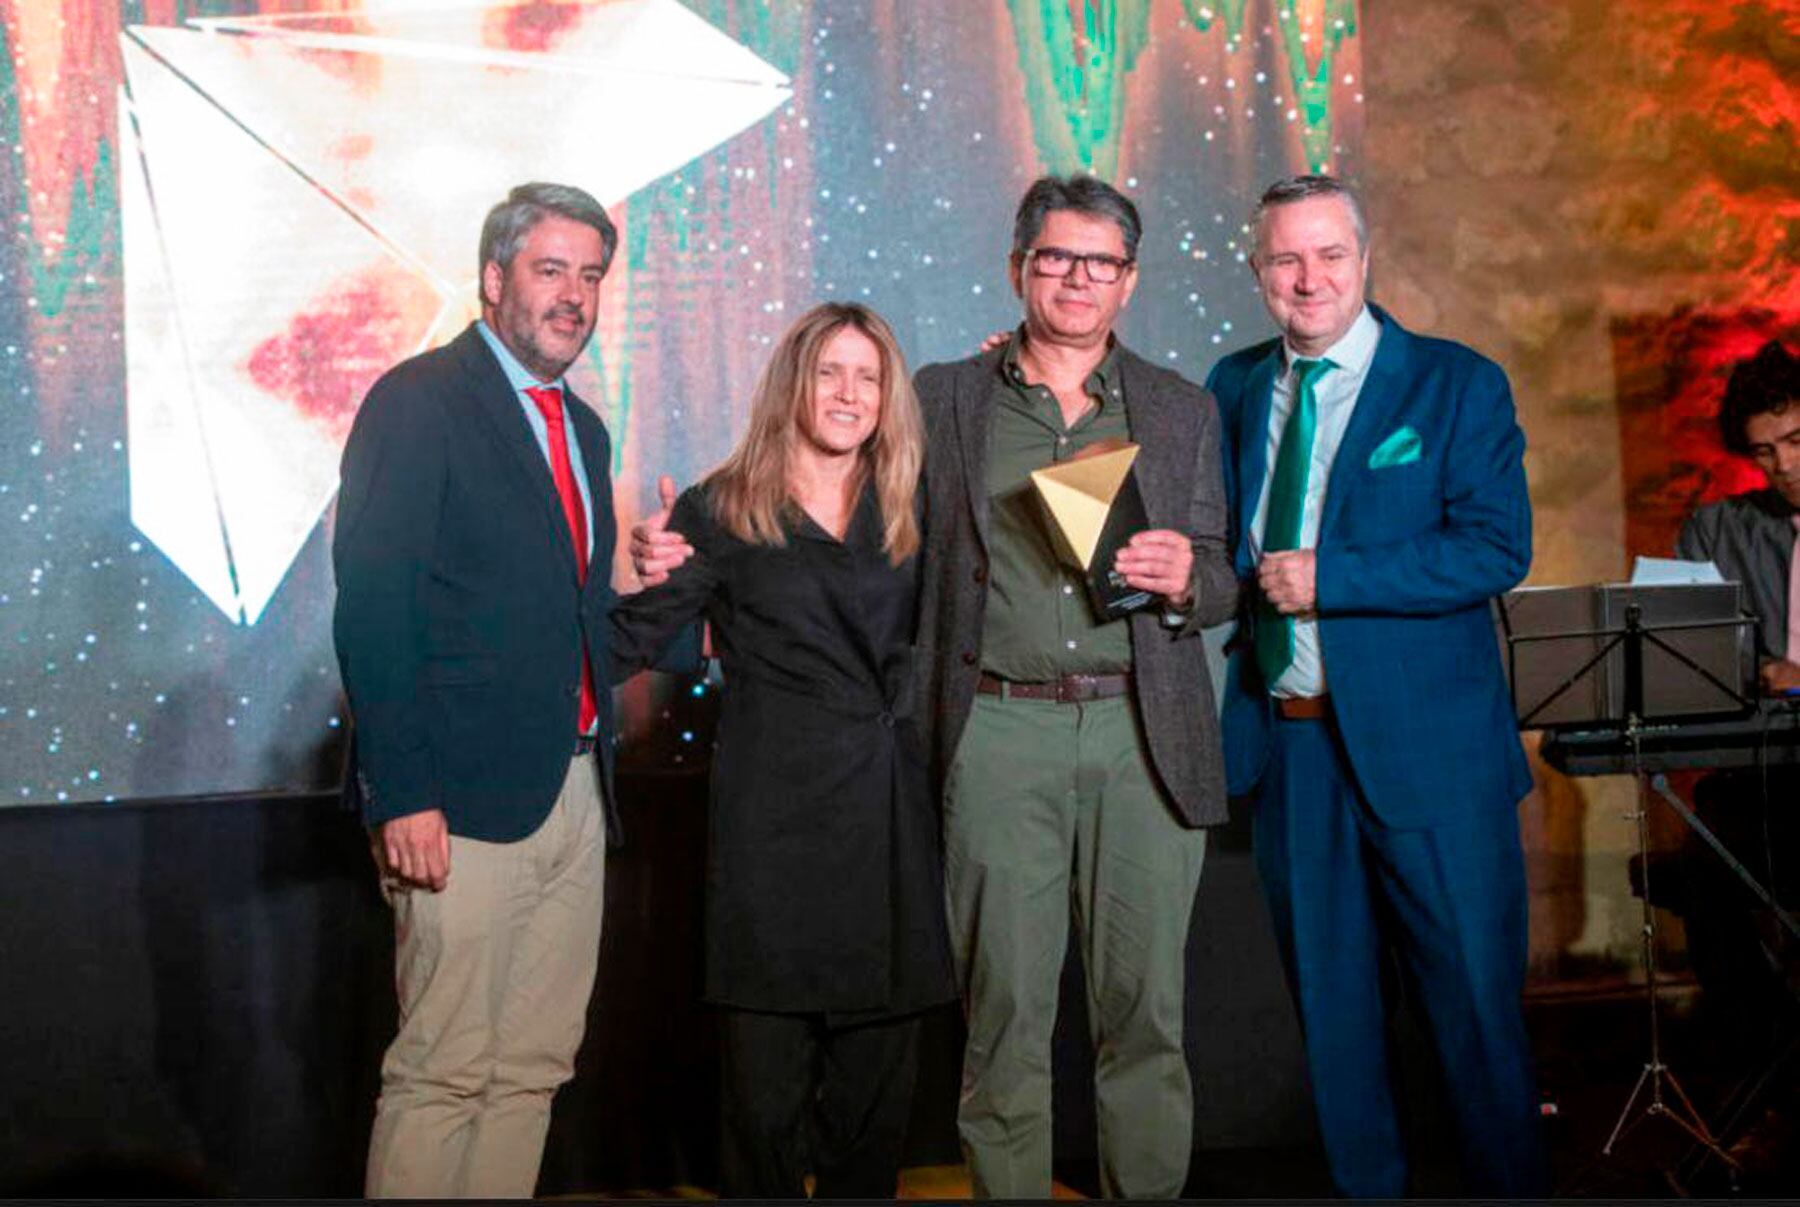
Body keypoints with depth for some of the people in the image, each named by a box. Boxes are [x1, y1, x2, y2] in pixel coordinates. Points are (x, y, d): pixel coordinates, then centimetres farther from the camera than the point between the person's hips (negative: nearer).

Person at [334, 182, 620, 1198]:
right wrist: (402, 796, -18)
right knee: (446, 1071, -4)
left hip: (575, 794, 8)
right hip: (467, 800, -8)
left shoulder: (583, 429, 19)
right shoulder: (419, 401, -6)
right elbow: (373, 608, -13)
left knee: (534, 1067, 10)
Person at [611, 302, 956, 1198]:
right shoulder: (720, 512, 1)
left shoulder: (904, 512, 11)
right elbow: (625, 646, 2)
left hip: (888, 815, 4)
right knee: (764, 1074, -2)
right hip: (775, 815, -4)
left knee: (879, 1072, 9)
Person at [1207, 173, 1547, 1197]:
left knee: (1475, 998, 4)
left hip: (1427, 745, -4)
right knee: (1330, 1005, 14)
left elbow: (1498, 548, -14)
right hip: (1285, 737, 4)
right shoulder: (1234, 390, 9)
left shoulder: (1458, 384, -4)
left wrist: (1328, 576, -20)